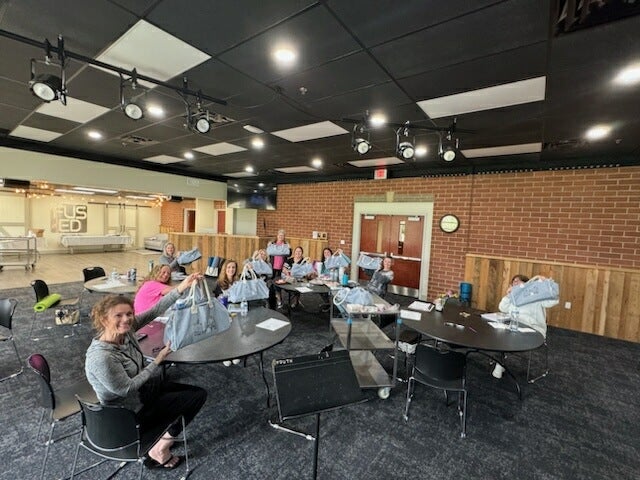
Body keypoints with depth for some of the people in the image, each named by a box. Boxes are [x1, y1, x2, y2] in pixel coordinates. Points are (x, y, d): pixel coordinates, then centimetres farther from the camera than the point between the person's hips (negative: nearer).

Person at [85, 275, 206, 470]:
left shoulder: (125, 329, -13)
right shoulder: (101, 357, -34)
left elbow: (155, 311, -15)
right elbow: (126, 388, -26)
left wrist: (181, 287, -26)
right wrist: (158, 360, -22)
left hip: (141, 388, 8)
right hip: (130, 411, -8)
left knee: (199, 392, 11)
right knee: (197, 396, -4)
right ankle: (159, 450, 12)